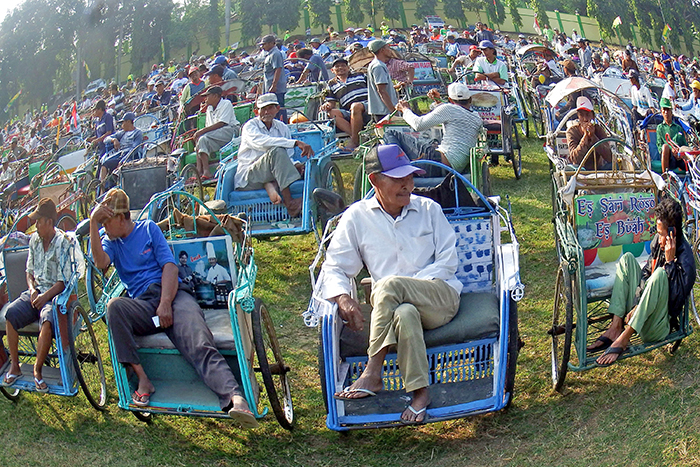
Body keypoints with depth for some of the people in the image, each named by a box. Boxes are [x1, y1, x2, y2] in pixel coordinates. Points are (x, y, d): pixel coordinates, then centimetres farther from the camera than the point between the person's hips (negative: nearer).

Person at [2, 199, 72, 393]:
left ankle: (37, 370, -18)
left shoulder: (62, 243, -9)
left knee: (47, 321, -35)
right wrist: (32, 290, -1)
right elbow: (30, 271, 18)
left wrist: (45, 296, -23)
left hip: (54, 294, -6)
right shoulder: (34, 239, 11)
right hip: (35, 292, 6)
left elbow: (63, 282, -11)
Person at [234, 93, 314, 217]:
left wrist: (296, 165, -14)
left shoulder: (283, 128, 15)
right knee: (276, 151, -33)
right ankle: (289, 203, -40)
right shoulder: (250, 126, -3)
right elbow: (262, 142, -26)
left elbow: (288, 158, 12)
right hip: (247, 178, -5)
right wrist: (296, 143, -33)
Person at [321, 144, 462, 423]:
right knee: (405, 314, -39)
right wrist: (342, 297, -18)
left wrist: (411, 286, -12)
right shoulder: (357, 217, 7)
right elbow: (335, 267, 5)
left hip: (442, 298, 0)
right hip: (394, 306, 0)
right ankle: (419, 392, -35)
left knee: (390, 284, -33)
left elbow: (448, 261, 4)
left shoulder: (429, 209, 9)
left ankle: (372, 375, -31)